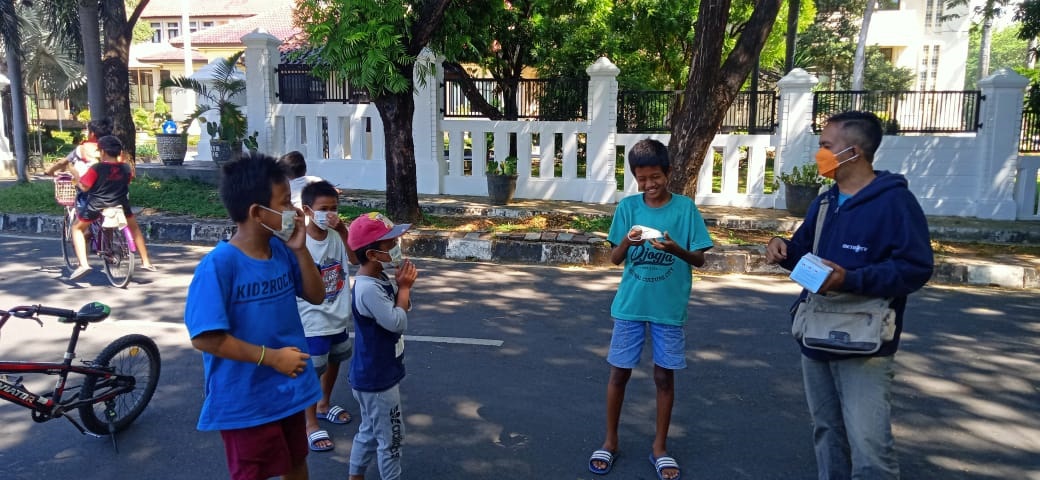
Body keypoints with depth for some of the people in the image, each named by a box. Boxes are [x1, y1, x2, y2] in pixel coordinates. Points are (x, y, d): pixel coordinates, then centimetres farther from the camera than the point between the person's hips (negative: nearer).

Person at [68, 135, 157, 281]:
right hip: (120, 205, 3)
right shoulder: (125, 168, -4)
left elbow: (84, 187, -11)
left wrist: (77, 179, 9)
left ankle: (83, 264, 3)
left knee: (77, 228, 18)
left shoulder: (96, 168, -15)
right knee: (134, 227, 27)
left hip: (96, 207, -3)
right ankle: (146, 261, 25)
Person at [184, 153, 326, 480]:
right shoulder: (219, 265, -23)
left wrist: (300, 249, -12)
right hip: (246, 401, -6)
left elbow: (316, 296, 2)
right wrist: (272, 357, -20)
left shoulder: (282, 250, -5)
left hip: (289, 389, 6)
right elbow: (205, 338, -23)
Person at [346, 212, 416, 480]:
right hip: (376, 379, -10)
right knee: (391, 437, 7)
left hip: (377, 375, 10)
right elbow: (398, 323, -27)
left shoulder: (382, 279, 2)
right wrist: (404, 287, -16)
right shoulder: (368, 289, -28)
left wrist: (403, 286, -7)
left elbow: (404, 309, 11)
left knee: (370, 432, 23)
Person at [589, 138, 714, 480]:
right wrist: (626, 241, -21)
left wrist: (676, 249, -24)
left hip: (669, 307, -1)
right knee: (619, 372, 7)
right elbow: (615, 259, 0)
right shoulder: (628, 206, -1)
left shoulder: (685, 207, -4)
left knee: (664, 375, 8)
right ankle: (610, 441, 24)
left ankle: (660, 447, 24)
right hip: (630, 304, 1)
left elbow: (700, 259, -4)